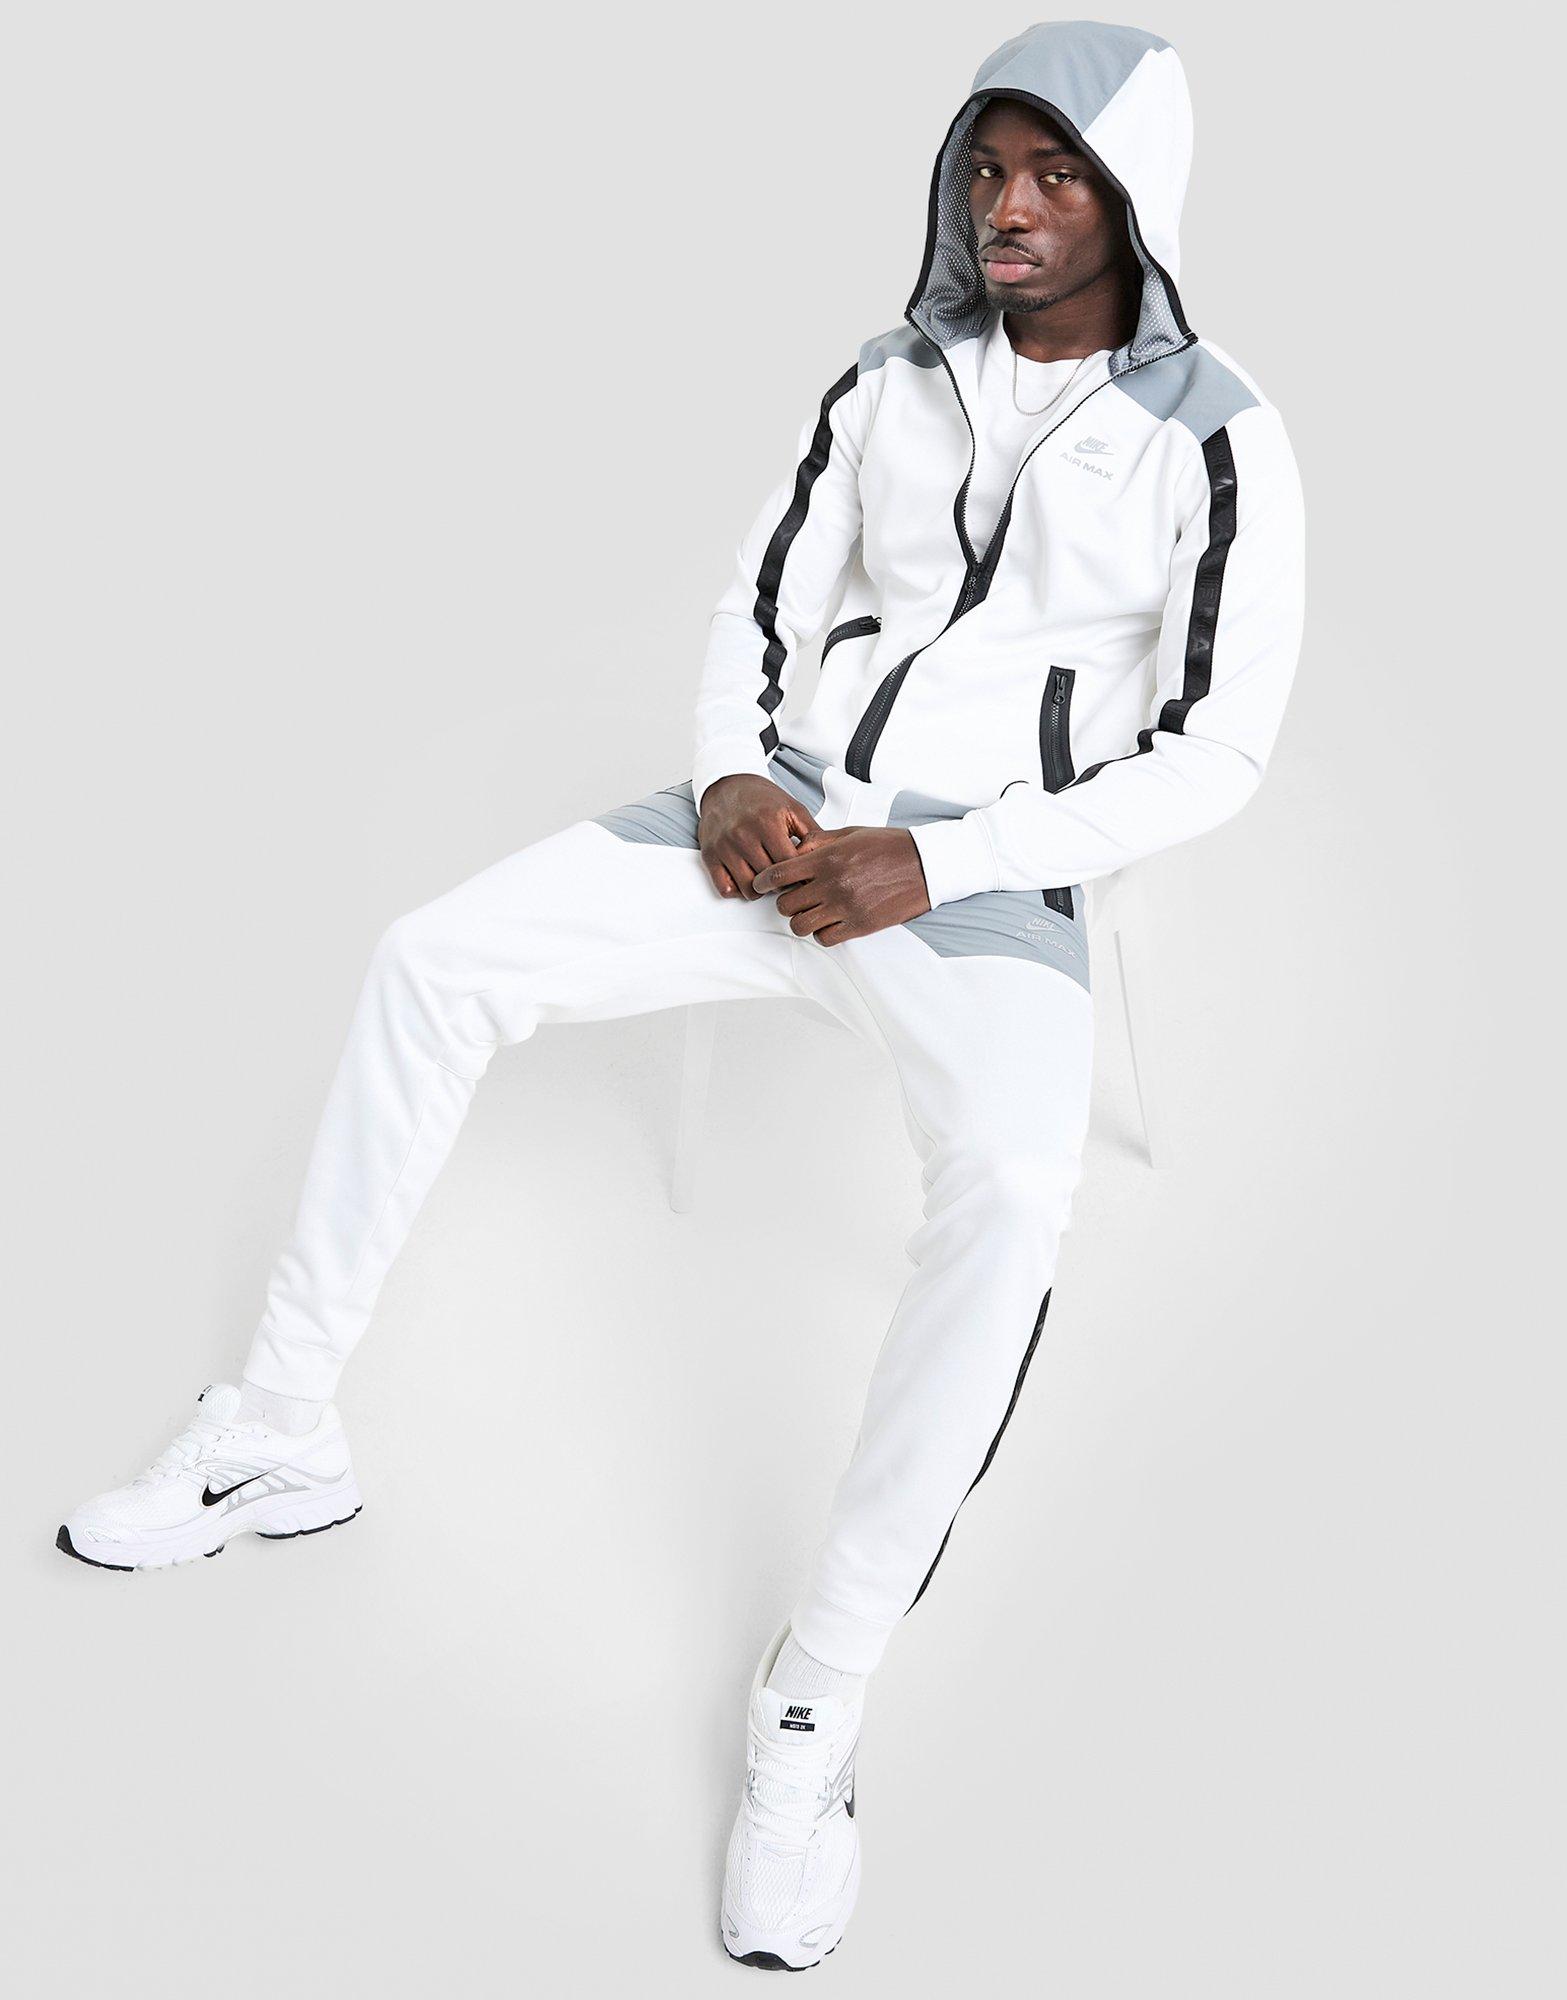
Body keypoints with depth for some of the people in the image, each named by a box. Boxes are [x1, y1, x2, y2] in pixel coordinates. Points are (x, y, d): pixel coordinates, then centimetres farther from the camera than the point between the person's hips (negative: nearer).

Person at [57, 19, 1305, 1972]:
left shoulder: (1219, 440, -5)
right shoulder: (886, 386, 8)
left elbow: (1216, 750, -11)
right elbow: (757, 614, 13)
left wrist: (932, 865, -18)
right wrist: (728, 781, -10)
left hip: (988, 892, -4)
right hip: (783, 827, 5)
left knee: (1008, 1195, -36)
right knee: (430, 961, -12)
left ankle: (818, 1693, -23)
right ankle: (285, 1433, 1)